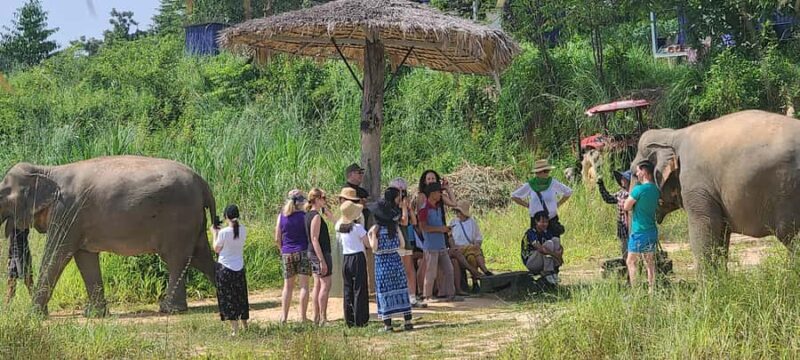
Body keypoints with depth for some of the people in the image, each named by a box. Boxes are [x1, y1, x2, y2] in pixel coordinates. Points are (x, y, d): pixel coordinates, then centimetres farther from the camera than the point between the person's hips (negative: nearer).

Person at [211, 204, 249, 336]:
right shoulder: (243, 231, -3)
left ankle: (234, 328, -2)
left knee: (228, 298, 2)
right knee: (241, 297, 17)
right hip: (239, 268, 5)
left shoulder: (223, 232, -18)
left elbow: (216, 249, -6)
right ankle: (244, 325, 24)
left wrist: (215, 234, 7)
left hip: (225, 267, -5)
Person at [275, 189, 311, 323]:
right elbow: (310, 236, -6)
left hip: (287, 253, 3)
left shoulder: (281, 216, 1)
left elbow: (277, 238, 4)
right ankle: (303, 316, -1)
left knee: (288, 286, 10)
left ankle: (284, 316, 8)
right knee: (304, 285, 1)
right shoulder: (304, 216, -7)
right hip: (302, 252, -3)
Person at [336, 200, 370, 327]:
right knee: (359, 290, 0)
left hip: (345, 259, 5)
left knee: (347, 290, 9)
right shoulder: (357, 227, -13)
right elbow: (368, 244, -7)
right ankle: (359, 320, -1)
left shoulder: (339, 227, 2)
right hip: (358, 258, -5)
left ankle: (349, 321, 10)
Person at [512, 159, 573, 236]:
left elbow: (568, 192, 13)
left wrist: (558, 204, 7)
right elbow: (514, 196, 10)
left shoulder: (553, 183, -2)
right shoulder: (530, 185, -2)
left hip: (552, 220, 0)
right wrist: (528, 205, 5)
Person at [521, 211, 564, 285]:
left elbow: (560, 247, -1)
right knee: (549, 243, -25)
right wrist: (556, 255, -33)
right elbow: (540, 248, -32)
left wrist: (560, 253, -25)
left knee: (556, 239, -8)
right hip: (530, 262, -7)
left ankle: (554, 271, -10)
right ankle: (548, 273, -25)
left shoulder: (547, 233, 4)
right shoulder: (531, 232, -18)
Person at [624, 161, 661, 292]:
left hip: (639, 231, -7)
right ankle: (652, 290, 9)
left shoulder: (639, 189, -17)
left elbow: (626, 207, -7)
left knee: (632, 262, 0)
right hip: (652, 231, 7)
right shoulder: (655, 190, 8)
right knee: (650, 262, 10)